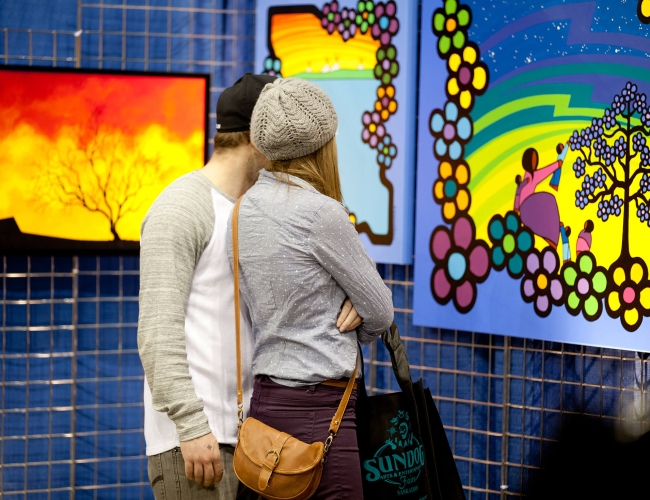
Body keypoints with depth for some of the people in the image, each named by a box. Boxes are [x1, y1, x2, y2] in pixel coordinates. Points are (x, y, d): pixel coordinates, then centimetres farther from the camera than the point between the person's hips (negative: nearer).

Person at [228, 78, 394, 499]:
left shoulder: (246, 208, 8)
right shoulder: (320, 212, -14)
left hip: (267, 400, 8)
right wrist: (351, 335, 16)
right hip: (317, 408, -8)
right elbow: (380, 311, -3)